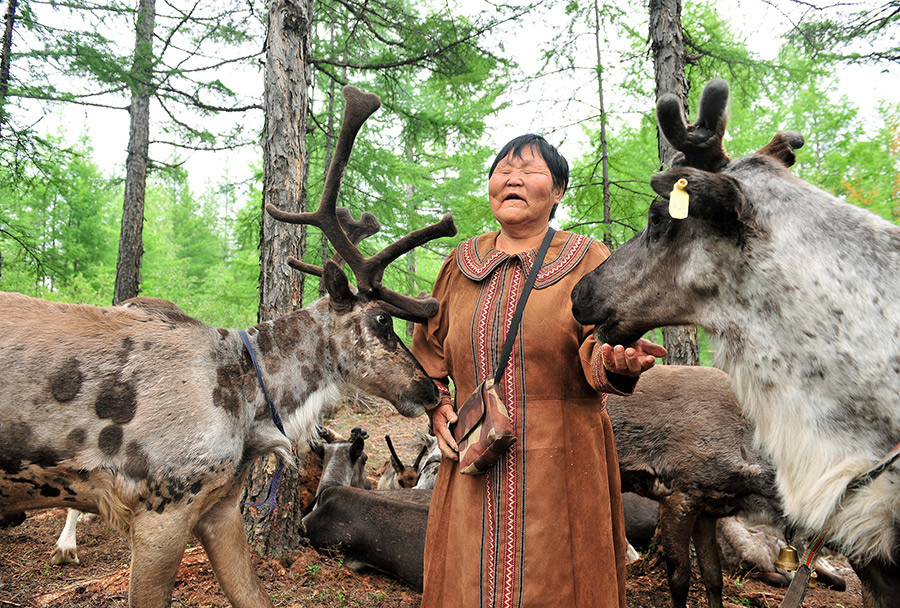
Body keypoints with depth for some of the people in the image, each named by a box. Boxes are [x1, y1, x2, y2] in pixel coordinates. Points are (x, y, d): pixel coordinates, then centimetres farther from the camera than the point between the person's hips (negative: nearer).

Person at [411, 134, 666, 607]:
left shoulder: (589, 260, 2)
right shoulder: (461, 263, 10)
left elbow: (601, 346, -8)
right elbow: (428, 350, 19)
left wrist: (617, 361, -31)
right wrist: (437, 408, 5)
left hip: (563, 463, -2)